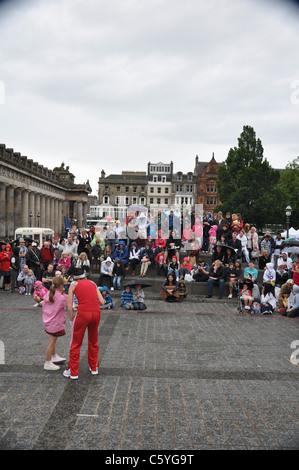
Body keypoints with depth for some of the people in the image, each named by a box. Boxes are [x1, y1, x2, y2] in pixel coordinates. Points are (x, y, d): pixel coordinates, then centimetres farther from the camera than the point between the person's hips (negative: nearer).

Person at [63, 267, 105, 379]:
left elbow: (69, 308, 2)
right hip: (96, 312, 4)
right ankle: (94, 368, 36)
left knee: (76, 344, 12)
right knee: (93, 342, 24)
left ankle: (73, 372, 20)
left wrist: (72, 320, 15)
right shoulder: (92, 283, 18)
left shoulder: (73, 285, 9)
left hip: (83, 313, -4)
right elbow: (101, 302, 10)